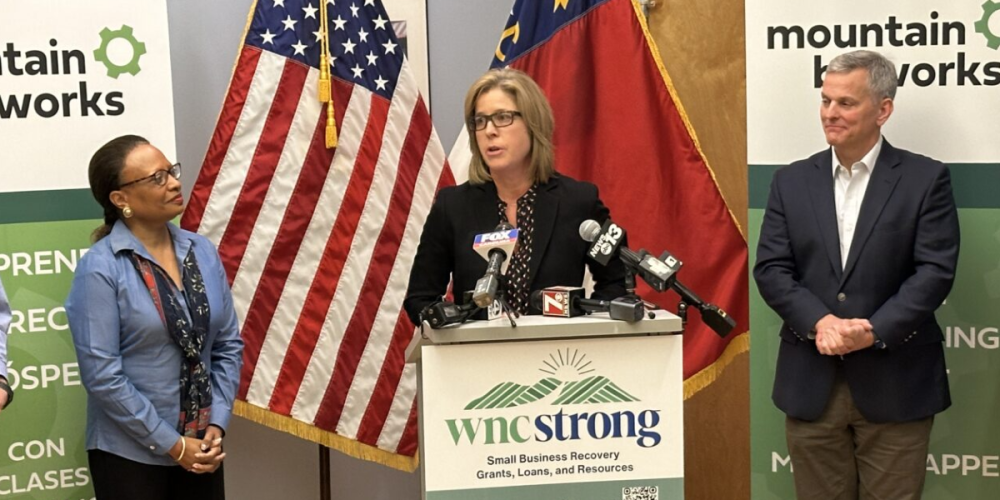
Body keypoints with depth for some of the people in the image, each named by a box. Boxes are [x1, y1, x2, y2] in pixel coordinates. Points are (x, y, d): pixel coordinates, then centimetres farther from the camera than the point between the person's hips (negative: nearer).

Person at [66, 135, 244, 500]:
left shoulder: (202, 252, 3)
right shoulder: (100, 268, -12)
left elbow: (229, 345, 6)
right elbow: (101, 374, -16)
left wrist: (217, 425, -4)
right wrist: (171, 444, -13)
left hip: (200, 447, 5)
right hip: (130, 453, -4)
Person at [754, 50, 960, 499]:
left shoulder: (926, 179, 0)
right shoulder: (791, 181, 8)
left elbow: (935, 271, -8)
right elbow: (770, 269, 1)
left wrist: (873, 331, -19)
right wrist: (819, 322, -16)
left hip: (895, 383, -2)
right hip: (811, 383, 3)